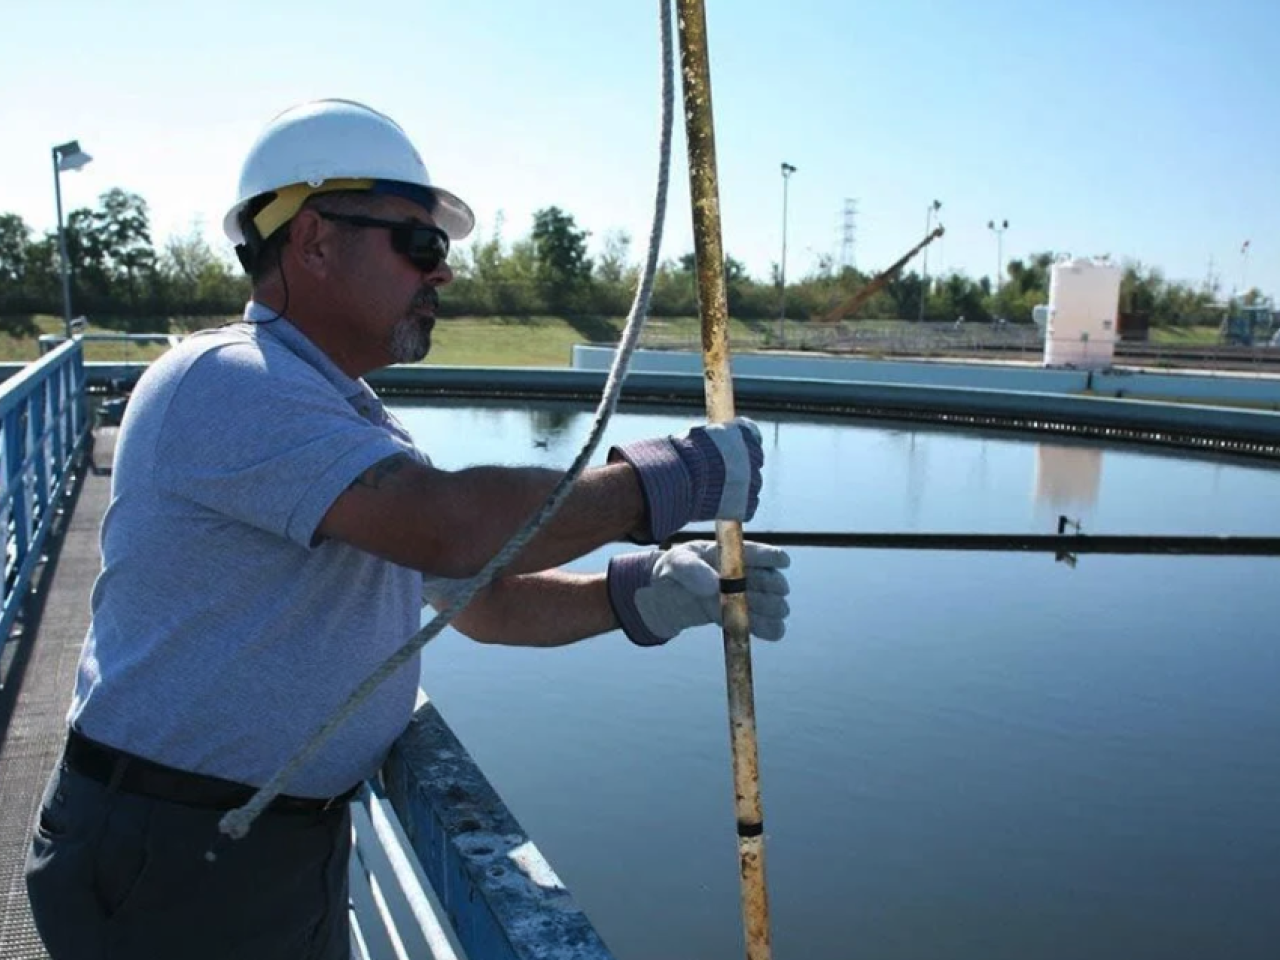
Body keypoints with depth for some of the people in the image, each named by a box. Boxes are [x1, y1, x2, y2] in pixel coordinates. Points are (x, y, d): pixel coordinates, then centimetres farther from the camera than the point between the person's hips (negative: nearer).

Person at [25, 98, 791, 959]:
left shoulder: (362, 431, 10)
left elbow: (486, 598, 9)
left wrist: (645, 595, -8)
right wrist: (668, 478, -21)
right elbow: (448, 529, -32)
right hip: (169, 864, -8)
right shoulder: (222, 381, -20)